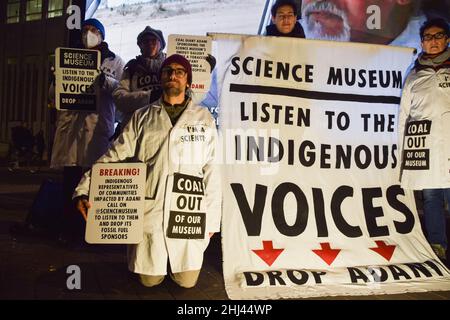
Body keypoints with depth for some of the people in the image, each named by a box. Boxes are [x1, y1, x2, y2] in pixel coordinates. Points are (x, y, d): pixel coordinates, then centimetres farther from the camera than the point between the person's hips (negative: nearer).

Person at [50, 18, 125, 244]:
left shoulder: (115, 62, 13)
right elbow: (53, 94, 18)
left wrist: (106, 81, -17)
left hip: (98, 126, -3)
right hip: (70, 125, 3)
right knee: (70, 181, 4)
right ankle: (69, 229, 13)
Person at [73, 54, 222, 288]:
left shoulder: (203, 119, 5)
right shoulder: (143, 117, 7)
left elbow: (211, 171, 4)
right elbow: (115, 157, 2)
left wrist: (211, 220, 0)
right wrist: (83, 191, -10)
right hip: (148, 212, 1)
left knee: (186, 281, 3)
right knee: (149, 280, 8)